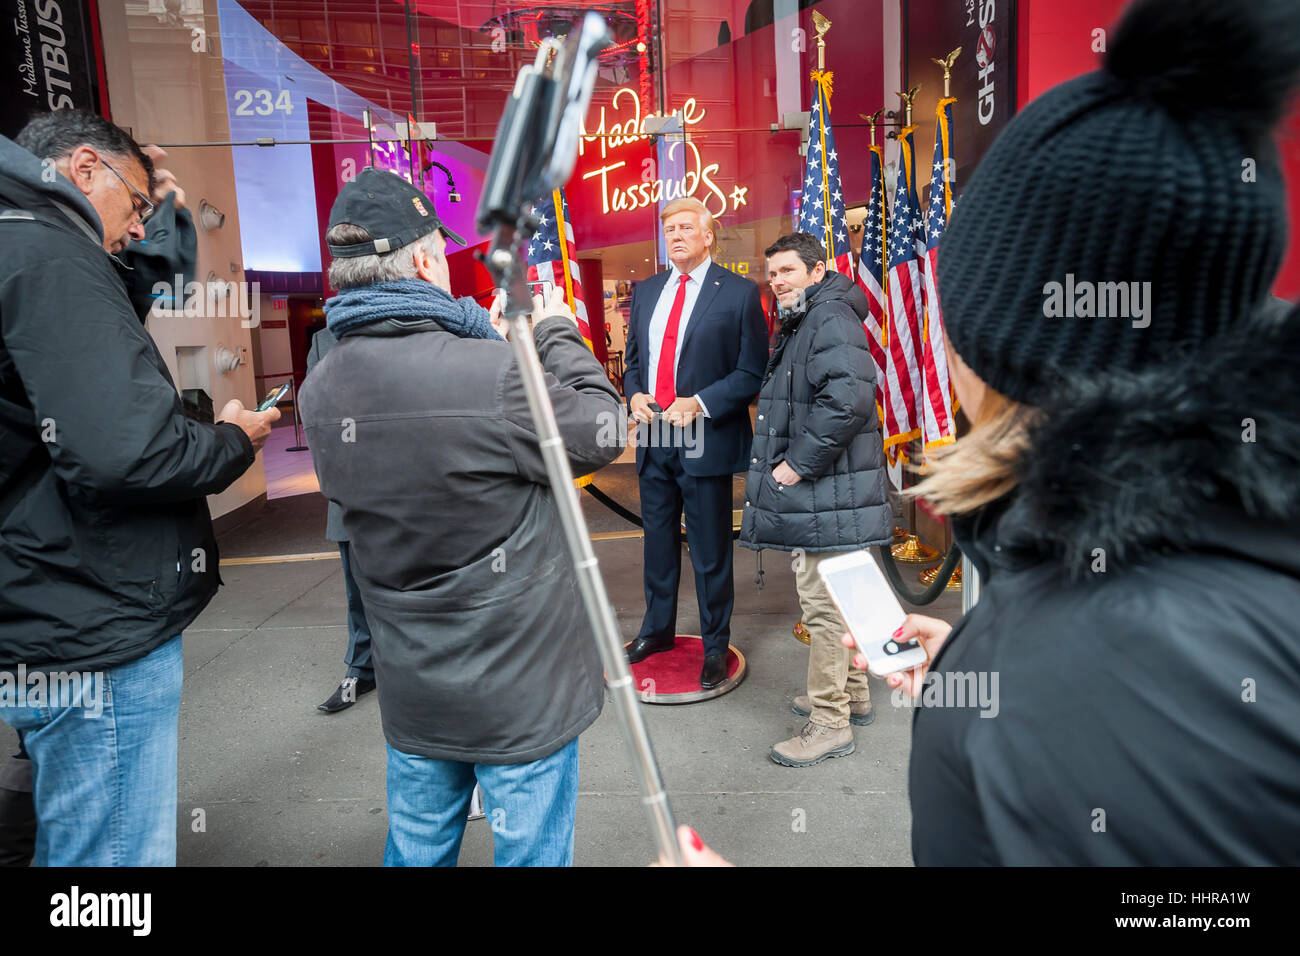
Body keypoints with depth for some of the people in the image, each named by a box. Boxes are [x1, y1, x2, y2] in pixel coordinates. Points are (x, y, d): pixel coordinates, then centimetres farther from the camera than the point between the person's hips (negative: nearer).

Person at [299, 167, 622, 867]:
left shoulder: (321, 389, -5)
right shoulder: (495, 374, -26)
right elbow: (600, 434, -11)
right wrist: (558, 333, 2)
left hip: (410, 688, 6)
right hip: (518, 689, -6)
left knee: (417, 848, 25)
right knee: (530, 849, 14)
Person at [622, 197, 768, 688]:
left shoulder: (739, 292, -5)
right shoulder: (645, 291, 12)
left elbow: (752, 371, -9)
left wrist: (698, 404, -19)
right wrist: (634, 393, -3)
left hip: (705, 440, -5)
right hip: (653, 438, 6)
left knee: (711, 551, 5)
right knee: (658, 540, 18)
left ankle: (716, 646, 22)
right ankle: (657, 629, 37)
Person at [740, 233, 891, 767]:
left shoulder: (831, 318, -14)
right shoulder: (801, 325, 19)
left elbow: (849, 398, -30)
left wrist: (797, 464, -23)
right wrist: (778, 457, 15)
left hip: (828, 496, -11)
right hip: (814, 490, 11)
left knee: (823, 605, -4)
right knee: (832, 599, 20)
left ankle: (830, 723, 7)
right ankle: (852, 694, 35)